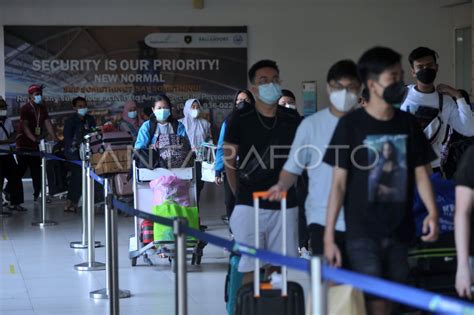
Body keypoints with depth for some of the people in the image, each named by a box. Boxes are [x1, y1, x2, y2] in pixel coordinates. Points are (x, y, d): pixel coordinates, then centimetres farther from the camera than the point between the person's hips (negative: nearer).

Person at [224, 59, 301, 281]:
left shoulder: (292, 120, 5)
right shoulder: (240, 120, -2)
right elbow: (229, 161, 3)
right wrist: (240, 195, 4)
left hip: (284, 205, 3)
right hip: (250, 205, -3)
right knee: (250, 270, -5)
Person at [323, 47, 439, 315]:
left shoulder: (408, 124, 7)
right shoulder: (351, 125, -6)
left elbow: (421, 173, 9)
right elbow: (339, 183, -5)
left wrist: (432, 213, -9)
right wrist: (329, 236, -9)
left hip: (399, 232, 4)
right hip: (362, 233, -4)